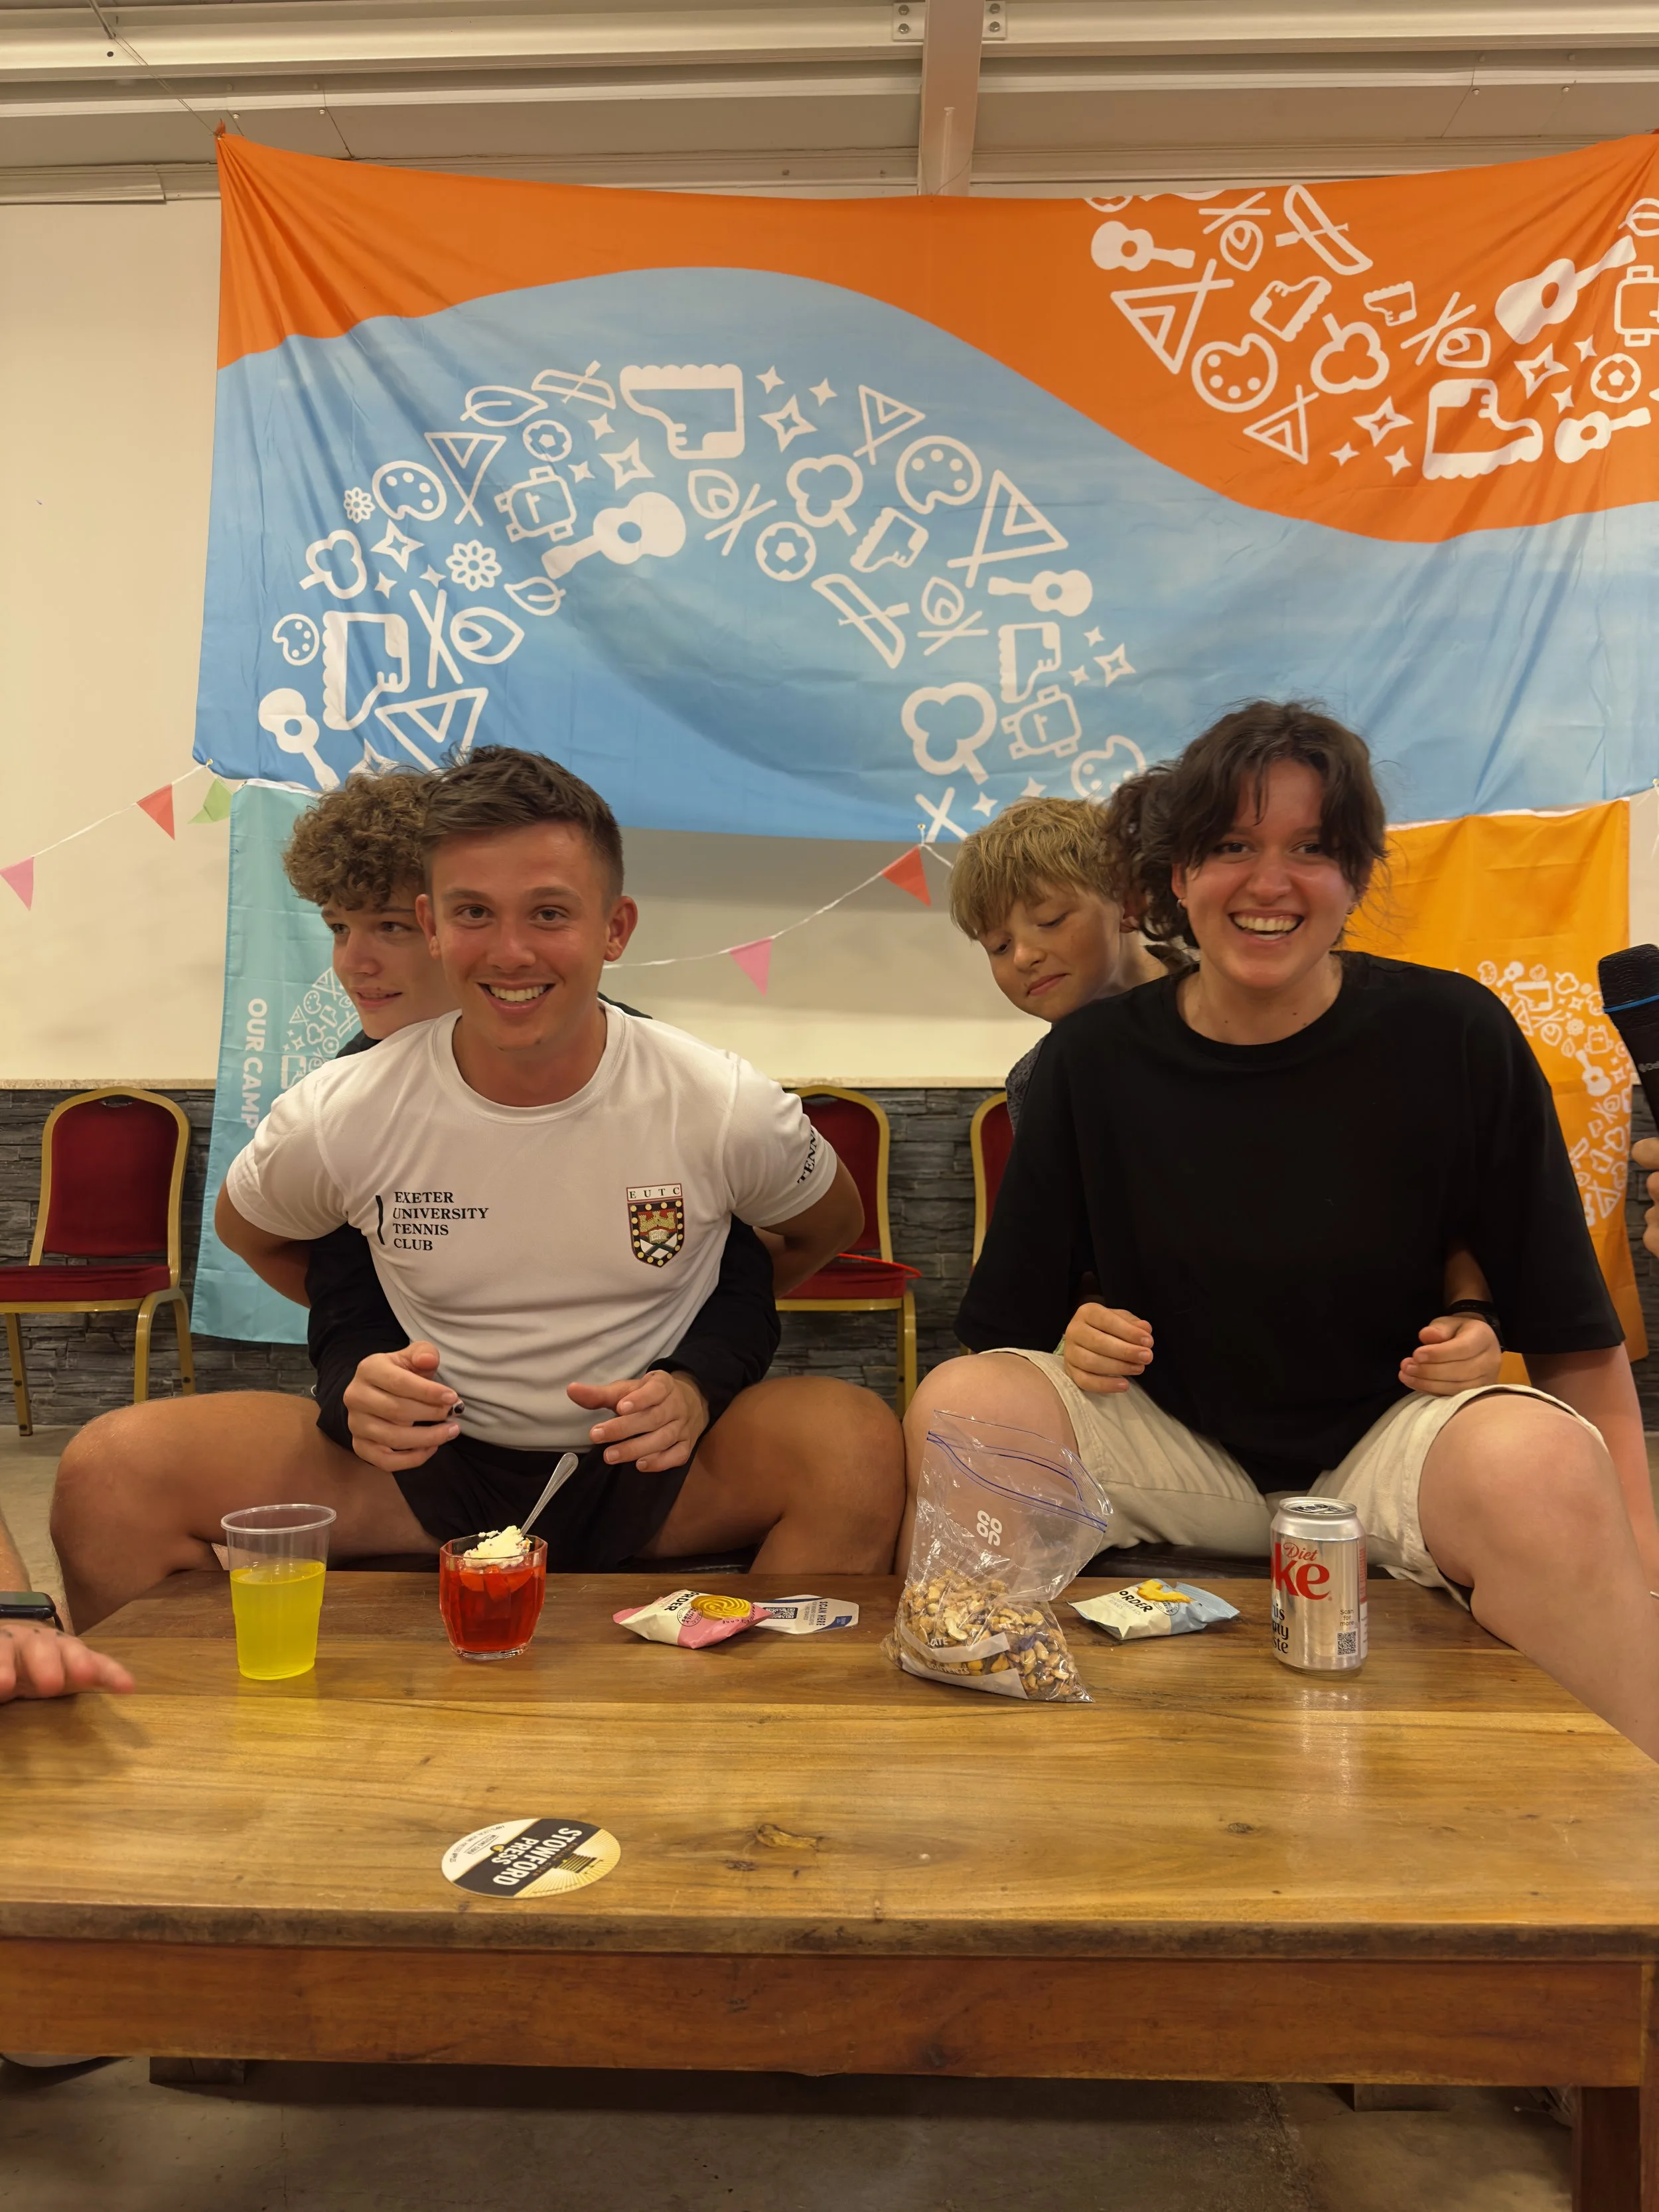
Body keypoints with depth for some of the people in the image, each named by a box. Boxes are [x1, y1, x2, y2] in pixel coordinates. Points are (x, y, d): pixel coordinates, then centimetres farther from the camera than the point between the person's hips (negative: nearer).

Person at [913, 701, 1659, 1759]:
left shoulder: (1456, 1037, -7)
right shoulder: (1094, 1058, -1)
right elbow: (1014, 1323, 6)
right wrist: (1079, 1346, -17)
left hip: (1394, 1436, -1)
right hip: (1172, 1449, 2)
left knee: (1538, 1460, -34)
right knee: (959, 1405, -26)